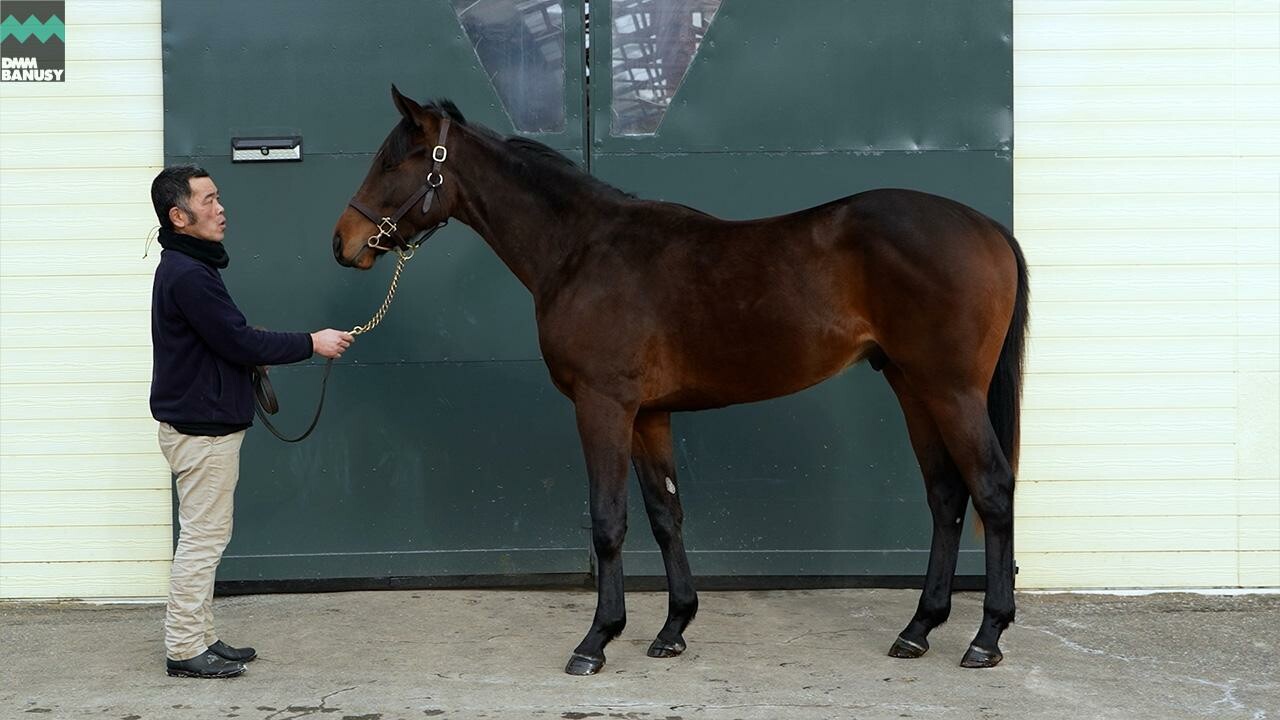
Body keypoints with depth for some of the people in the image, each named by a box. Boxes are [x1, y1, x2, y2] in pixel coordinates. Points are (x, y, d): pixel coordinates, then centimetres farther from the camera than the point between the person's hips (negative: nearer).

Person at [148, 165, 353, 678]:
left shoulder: (187, 268, 12)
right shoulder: (188, 276, -21)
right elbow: (239, 342, -20)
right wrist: (311, 344, -14)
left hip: (204, 425, 10)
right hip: (201, 428, -10)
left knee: (204, 537, 15)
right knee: (203, 538, -4)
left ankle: (198, 638, 22)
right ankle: (184, 649, 3)